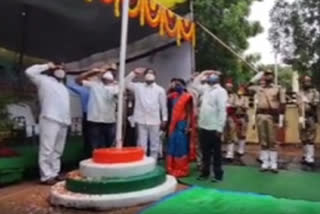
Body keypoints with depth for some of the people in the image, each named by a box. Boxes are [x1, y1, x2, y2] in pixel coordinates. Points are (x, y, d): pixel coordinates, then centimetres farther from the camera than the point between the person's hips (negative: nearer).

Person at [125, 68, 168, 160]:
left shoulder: (160, 90, 4)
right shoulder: (138, 87, 7)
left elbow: (163, 105, 5)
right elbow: (126, 83, 2)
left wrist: (164, 119, 2)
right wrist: (134, 73, -4)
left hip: (154, 120, 0)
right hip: (141, 120, 1)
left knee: (154, 144, 8)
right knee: (141, 144, 6)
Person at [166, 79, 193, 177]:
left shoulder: (187, 97, -8)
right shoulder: (173, 96, 11)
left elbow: (189, 113, -11)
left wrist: (188, 126, -17)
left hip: (182, 125, -6)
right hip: (173, 125, 6)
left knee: (181, 147, 1)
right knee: (172, 147, 11)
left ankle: (182, 170, 12)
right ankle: (172, 169, 22)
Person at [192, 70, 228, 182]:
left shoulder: (220, 91, -10)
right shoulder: (206, 89, 13)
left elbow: (222, 110, -16)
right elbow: (196, 84, 29)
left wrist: (220, 127, -19)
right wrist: (203, 73, 16)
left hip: (214, 128, -7)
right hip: (203, 127, 7)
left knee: (216, 153, 5)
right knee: (205, 152, 16)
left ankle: (218, 175, 17)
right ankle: (205, 173, 28)